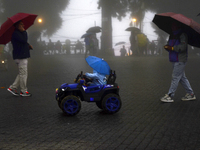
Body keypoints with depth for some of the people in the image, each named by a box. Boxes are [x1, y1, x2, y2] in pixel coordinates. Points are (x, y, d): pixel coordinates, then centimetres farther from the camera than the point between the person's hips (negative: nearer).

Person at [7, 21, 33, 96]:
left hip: (23, 56, 11)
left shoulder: (19, 33, 20)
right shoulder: (15, 33, -14)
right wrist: (24, 31, -14)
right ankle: (23, 91, 2)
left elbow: (23, 42, 28)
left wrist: (28, 45, 8)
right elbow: (24, 40, -26)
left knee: (22, 74, 13)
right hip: (20, 57, -11)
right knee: (23, 74, -5)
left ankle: (12, 88, 16)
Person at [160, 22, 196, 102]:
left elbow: (182, 47, -22)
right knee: (182, 77, 13)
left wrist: (172, 48, -21)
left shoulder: (182, 35, -11)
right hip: (174, 60, 9)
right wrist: (166, 46, -4)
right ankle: (190, 94, 21)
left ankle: (170, 96, -7)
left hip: (180, 61, -9)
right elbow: (169, 45, 19)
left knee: (175, 77, -8)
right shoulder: (172, 35, 17)